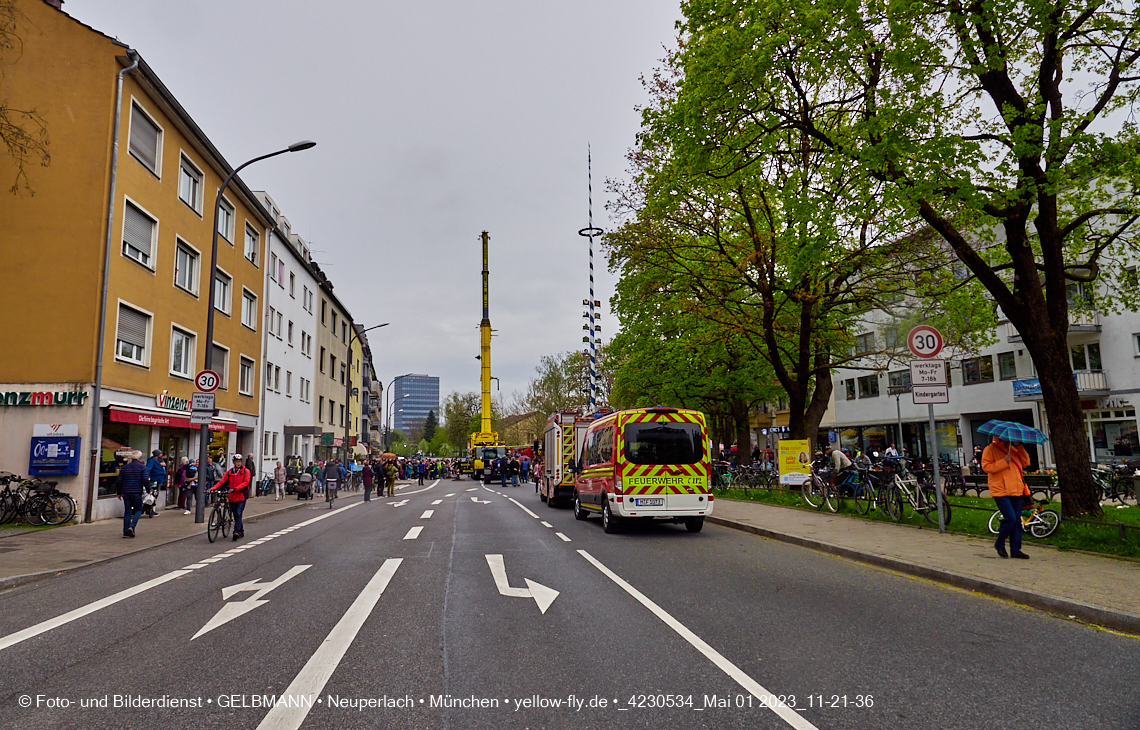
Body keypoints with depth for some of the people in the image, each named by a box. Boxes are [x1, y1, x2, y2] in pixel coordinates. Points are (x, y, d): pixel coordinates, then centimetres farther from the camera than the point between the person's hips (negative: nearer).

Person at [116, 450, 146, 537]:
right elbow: (145, 480, -12)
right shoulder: (142, 467, -3)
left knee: (127, 511, 9)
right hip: (137, 492, -4)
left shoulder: (124, 467, 10)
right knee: (138, 510, 8)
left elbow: (118, 481, 10)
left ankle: (126, 532, 7)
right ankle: (132, 526, -13)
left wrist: (119, 493, 19)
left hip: (126, 493, 4)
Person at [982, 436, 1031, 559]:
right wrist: (1004, 461, -19)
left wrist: (1019, 447, 1)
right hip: (1001, 491, -7)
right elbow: (986, 467, -13)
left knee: (1017, 520, 7)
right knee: (1010, 518, -13)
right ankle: (999, 544, 7)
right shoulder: (990, 449, -3)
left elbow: (1026, 462, 11)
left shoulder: (1013, 449, 18)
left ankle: (1015, 550, 14)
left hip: (1016, 491, 7)